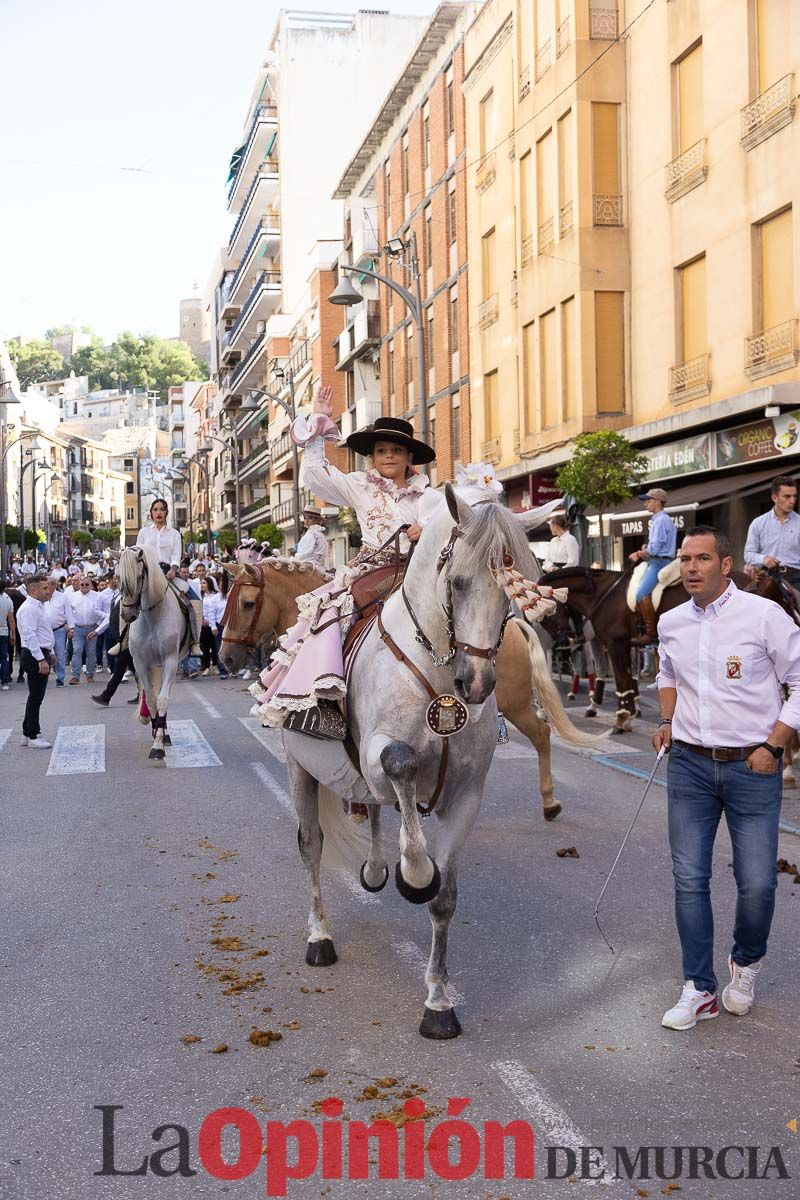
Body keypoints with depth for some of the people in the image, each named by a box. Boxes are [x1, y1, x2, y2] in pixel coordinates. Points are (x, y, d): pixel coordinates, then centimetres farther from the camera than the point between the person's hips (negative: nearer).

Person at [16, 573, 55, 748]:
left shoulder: (38, 607, 16)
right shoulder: (28, 609, -16)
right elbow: (30, 635, -22)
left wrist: (49, 654, 24)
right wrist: (41, 659, -25)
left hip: (42, 654, 10)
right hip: (35, 656, -10)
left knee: (36, 697, 15)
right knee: (35, 697, -4)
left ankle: (28, 733, 24)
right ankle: (33, 737, 3)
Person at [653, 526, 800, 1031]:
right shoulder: (671, 622, 6)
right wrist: (668, 721, 10)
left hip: (752, 767, -4)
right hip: (690, 765, 4)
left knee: (757, 884, 0)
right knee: (689, 879, 3)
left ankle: (747, 962, 30)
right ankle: (700, 989, 16)